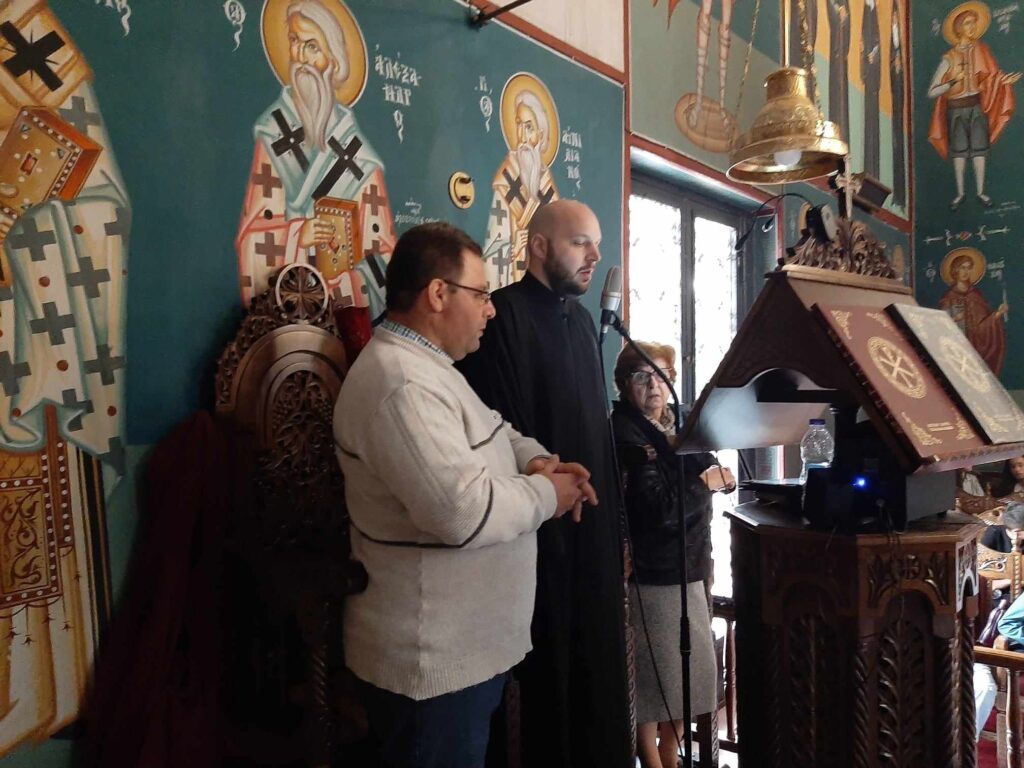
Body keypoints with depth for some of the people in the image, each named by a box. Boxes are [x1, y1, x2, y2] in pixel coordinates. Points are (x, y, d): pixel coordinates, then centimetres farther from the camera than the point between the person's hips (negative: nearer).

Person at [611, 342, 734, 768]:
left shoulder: (676, 424, 10)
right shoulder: (626, 434, -15)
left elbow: (714, 471, 12)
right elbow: (660, 507, -23)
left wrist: (719, 473, -10)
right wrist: (704, 484, -11)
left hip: (688, 566, 9)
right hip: (651, 572, -8)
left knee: (693, 668, 17)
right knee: (651, 676, 4)